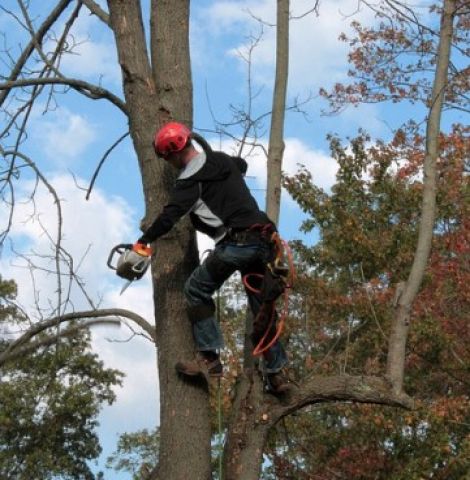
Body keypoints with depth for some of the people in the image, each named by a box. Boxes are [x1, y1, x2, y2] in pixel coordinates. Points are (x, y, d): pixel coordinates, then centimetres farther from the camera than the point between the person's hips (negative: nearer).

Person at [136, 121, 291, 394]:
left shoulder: (191, 179, -5)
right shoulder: (225, 161, 20)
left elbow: (170, 216, -12)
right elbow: (242, 165, 45)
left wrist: (143, 242, -4)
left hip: (236, 243, -8)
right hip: (263, 241, 8)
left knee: (197, 290, 6)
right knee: (261, 305, 15)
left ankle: (209, 359, -2)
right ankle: (277, 372, 12)